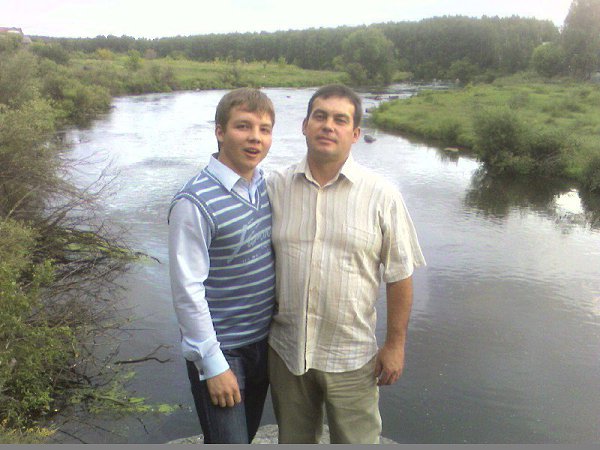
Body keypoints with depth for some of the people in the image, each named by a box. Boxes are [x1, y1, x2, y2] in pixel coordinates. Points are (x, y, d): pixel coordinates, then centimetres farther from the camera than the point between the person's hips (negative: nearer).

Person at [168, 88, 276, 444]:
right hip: (221, 348, -7)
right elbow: (187, 291, -20)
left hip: (263, 341, 7)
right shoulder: (195, 202, -23)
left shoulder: (266, 184, 0)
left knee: (246, 434, 24)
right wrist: (213, 364, -16)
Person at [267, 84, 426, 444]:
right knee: (294, 440, 24)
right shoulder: (276, 186, -3)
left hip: (351, 357, -2)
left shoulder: (382, 195, -9)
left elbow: (400, 276, -5)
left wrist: (395, 344, -4)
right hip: (286, 349, 2)